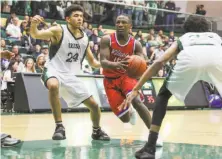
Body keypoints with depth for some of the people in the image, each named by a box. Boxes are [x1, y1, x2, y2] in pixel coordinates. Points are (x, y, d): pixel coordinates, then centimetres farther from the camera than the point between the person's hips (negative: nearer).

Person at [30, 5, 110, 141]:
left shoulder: (85, 38, 7)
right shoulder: (59, 31, -10)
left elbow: (92, 62, 16)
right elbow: (36, 35, -22)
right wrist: (34, 24, -44)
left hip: (71, 76, 6)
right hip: (54, 71, -5)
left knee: (94, 105, 5)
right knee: (54, 86, -41)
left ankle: (97, 131, 36)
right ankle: (59, 126, -29)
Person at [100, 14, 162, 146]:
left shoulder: (136, 44, -10)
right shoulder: (107, 40, -15)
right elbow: (103, 62, -24)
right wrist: (116, 64, -47)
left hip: (127, 76, 0)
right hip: (111, 80, 0)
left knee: (137, 101, -31)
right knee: (125, 119, -4)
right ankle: (130, 112, 37)